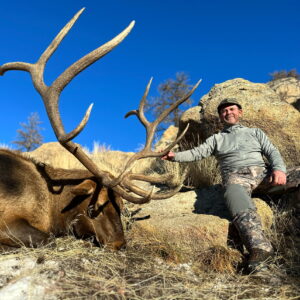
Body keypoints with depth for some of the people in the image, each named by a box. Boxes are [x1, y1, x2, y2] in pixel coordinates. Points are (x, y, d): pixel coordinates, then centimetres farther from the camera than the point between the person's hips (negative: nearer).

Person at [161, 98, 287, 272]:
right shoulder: (216, 138, 27)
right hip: (235, 176, -3)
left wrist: (279, 169, -8)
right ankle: (259, 247, -52)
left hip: (261, 171, 3)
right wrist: (175, 156, -4)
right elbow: (197, 153, 14)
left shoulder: (255, 132, 28)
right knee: (242, 208, -37)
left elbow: (272, 152, 15)